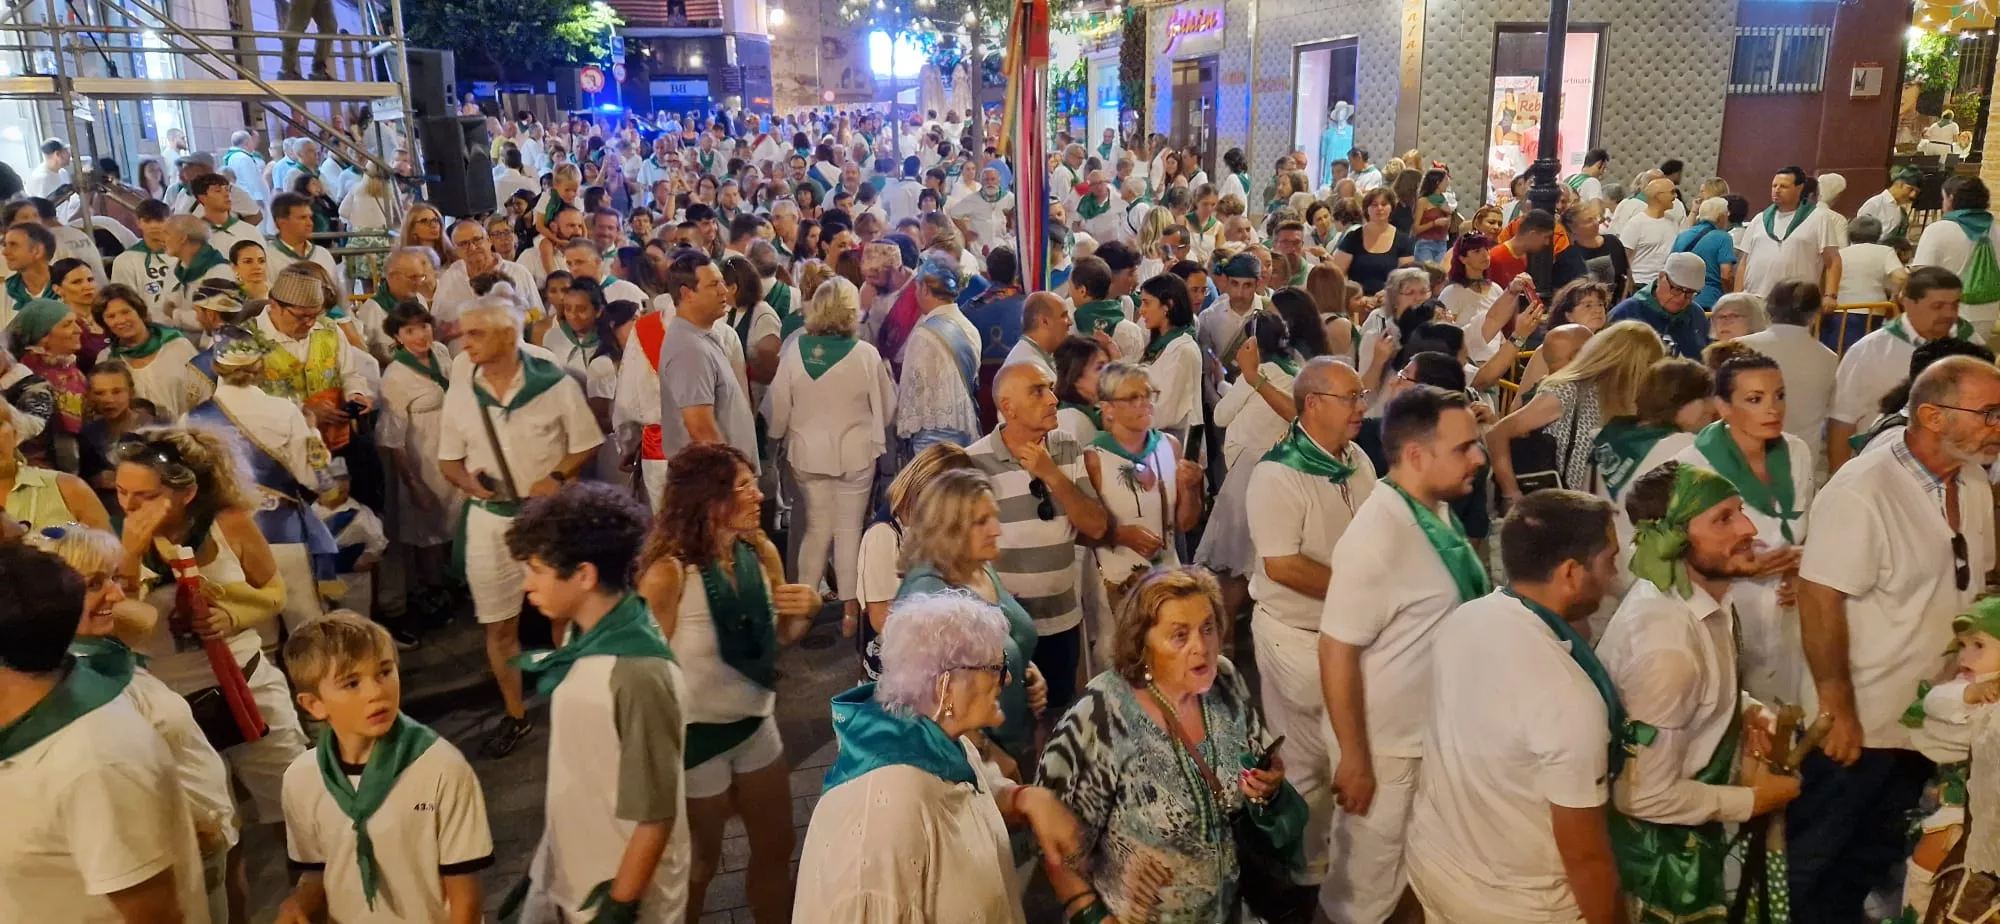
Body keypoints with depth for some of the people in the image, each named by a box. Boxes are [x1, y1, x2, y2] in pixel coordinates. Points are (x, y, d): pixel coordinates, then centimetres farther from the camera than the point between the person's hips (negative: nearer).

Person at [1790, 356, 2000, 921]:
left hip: (1929, 721, 7)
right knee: (1811, 863, 10)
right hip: (1856, 723, -7)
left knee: (1875, 855, 22)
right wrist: (1838, 710, -20)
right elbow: (1819, 601, -24)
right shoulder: (1862, 491, -22)